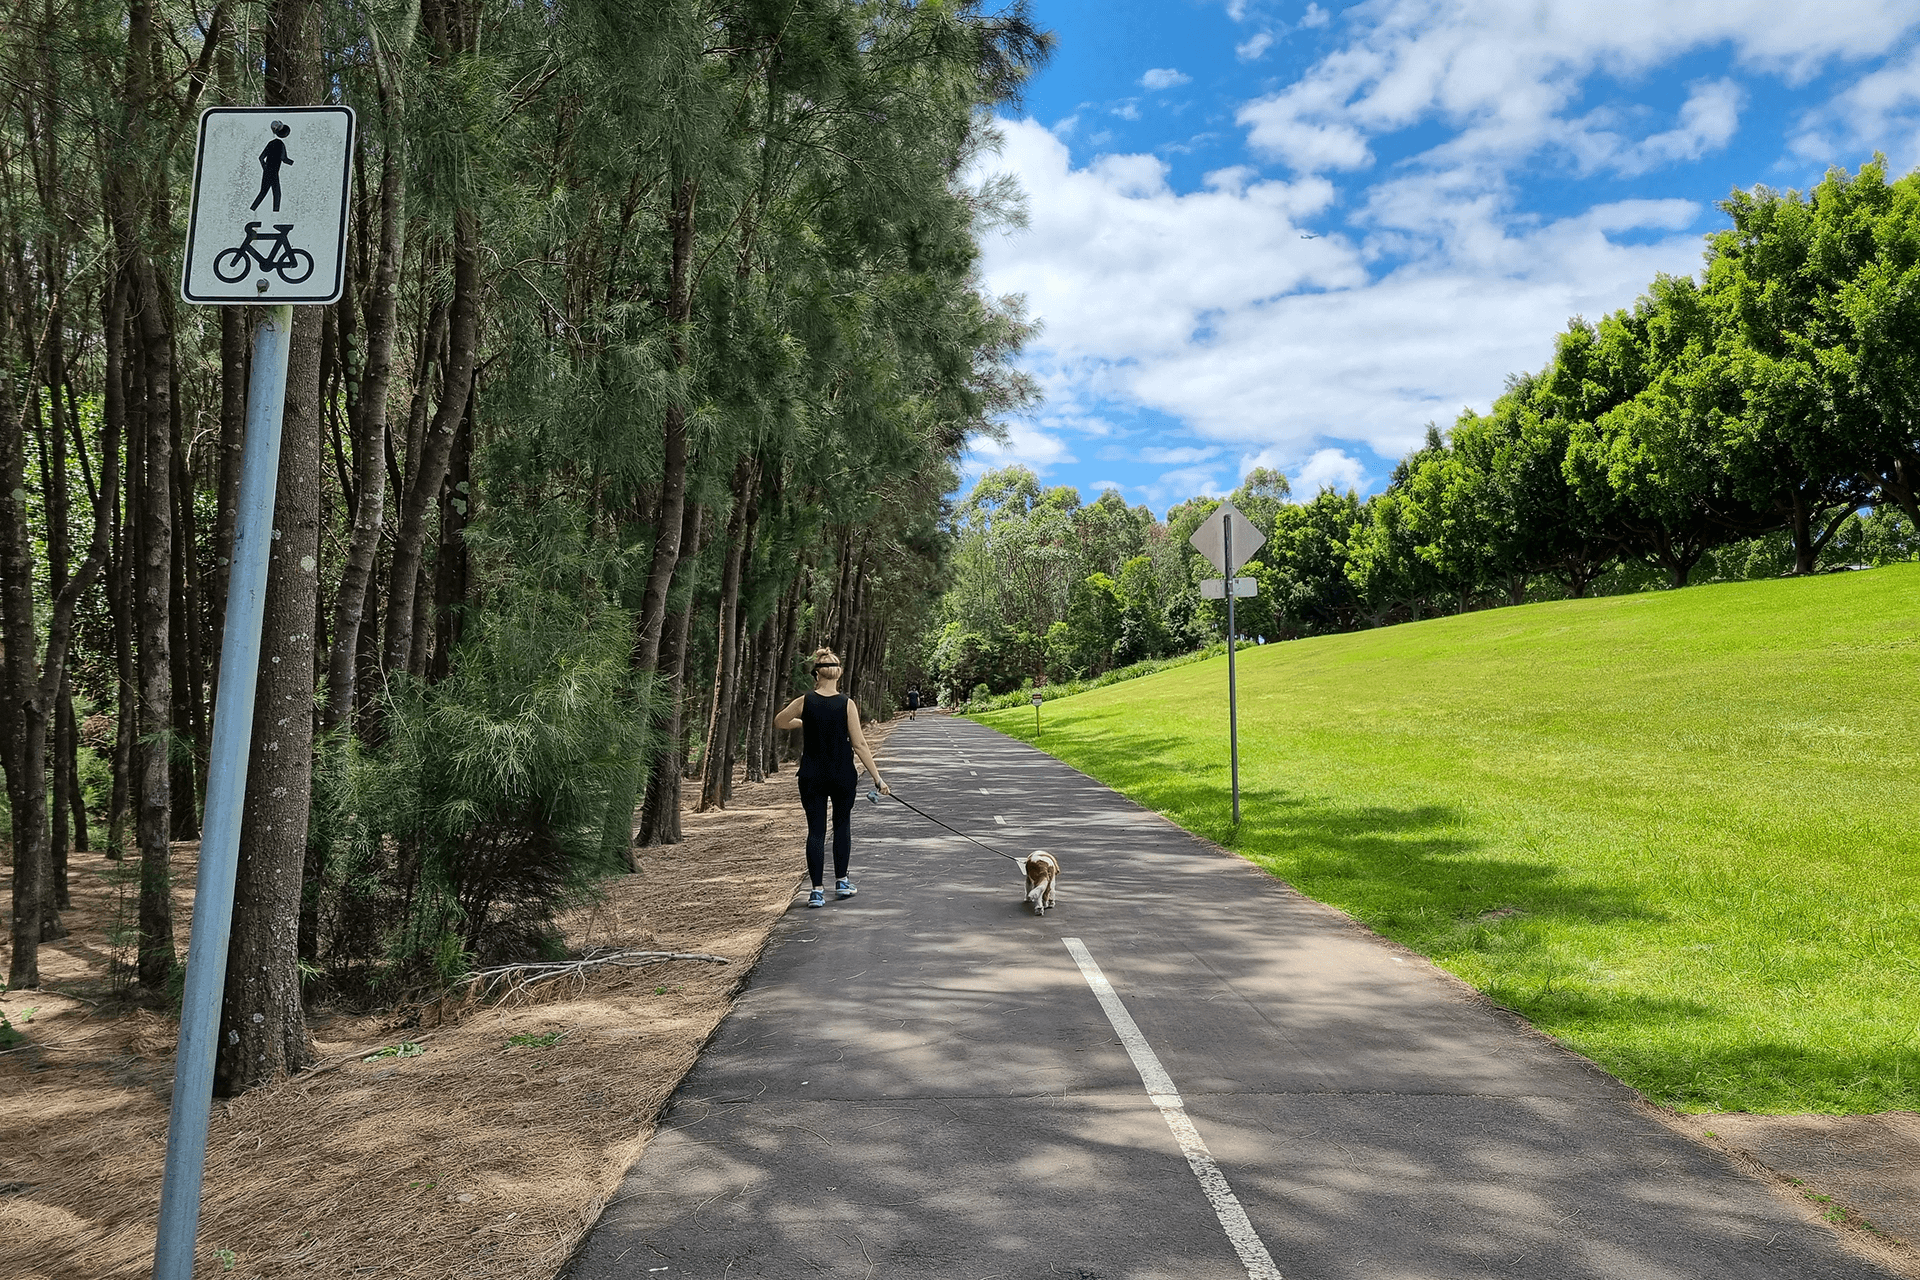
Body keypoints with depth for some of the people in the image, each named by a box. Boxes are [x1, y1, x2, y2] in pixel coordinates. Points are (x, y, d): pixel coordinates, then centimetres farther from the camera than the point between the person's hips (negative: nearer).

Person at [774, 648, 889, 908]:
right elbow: (859, 745, -10)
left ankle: (818, 890, 2)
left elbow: (778, 722, 12)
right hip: (843, 775, 0)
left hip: (812, 777, 0)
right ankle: (841, 882, 24)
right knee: (842, 825, 19)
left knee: (816, 830, 5)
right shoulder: (847, 704, -9)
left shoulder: (805, 702, -6)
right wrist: (877, 778, -6)